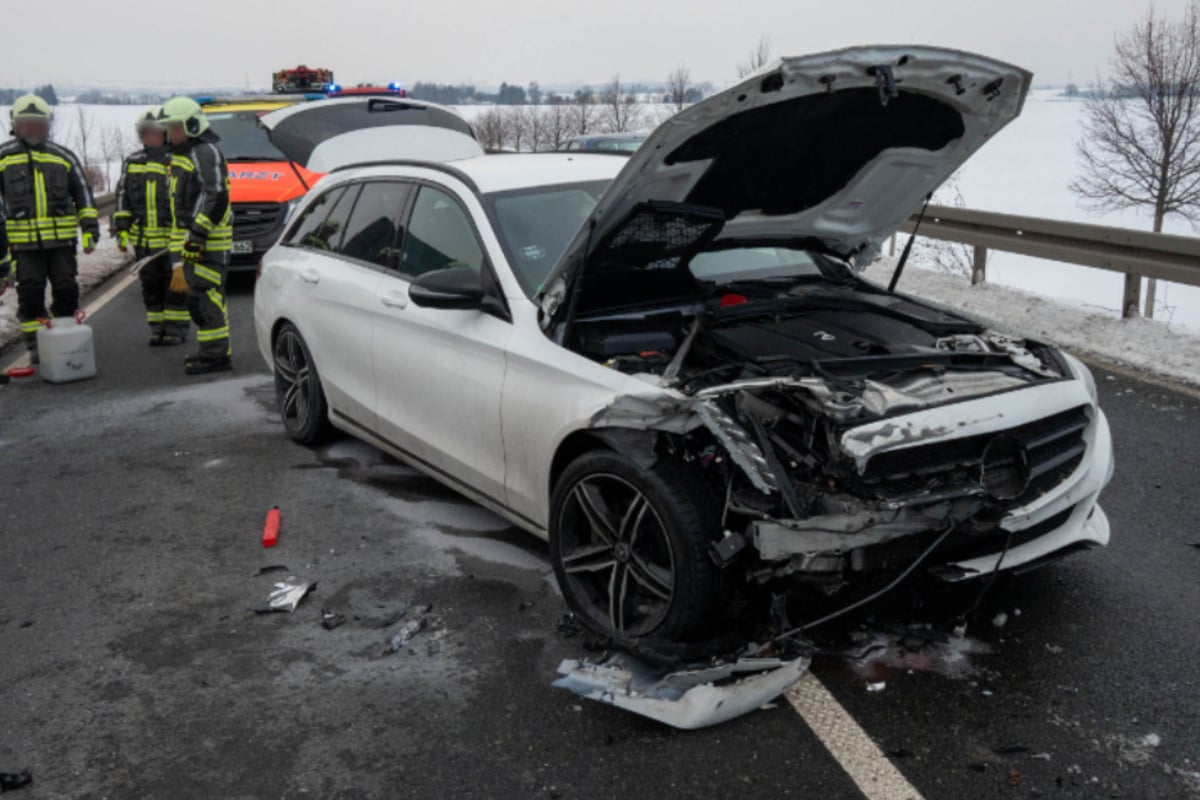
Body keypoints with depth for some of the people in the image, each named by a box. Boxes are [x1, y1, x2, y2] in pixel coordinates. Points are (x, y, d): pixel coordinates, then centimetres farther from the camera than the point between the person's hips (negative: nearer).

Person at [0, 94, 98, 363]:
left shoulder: (63, 157, 8)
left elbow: (83, 196, 13)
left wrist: (90, 228, 6)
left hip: (61, 238, 1)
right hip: (24, 240, -1)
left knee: (66, 289, 4)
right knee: (30, 291, 0)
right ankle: (35, 344, 10)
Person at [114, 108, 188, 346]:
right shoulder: (132, 163, 14)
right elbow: (123, 199, 15)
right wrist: (122, 230, 8)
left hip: (172, 238, -5)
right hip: (143, 240, 5)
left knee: (175, 284, 0)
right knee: (151, 284, 9)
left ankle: (176, 328, 9)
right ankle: (157, 328, 18)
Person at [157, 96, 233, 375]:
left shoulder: (206, 153, -11)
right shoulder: (181, 155, 22)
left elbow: (216, 198, -20)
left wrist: (197, 234, -23)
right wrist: (180, 243, 24)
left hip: (209, 240, -10)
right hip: (191, 239, 10)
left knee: (206, 295, -11)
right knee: (199, 297, 12)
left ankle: (216, 355, -9)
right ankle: (214, 350, 20)